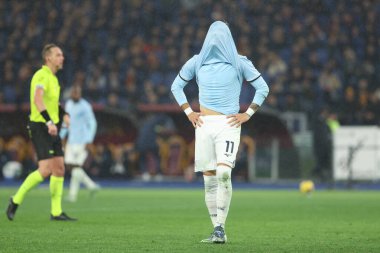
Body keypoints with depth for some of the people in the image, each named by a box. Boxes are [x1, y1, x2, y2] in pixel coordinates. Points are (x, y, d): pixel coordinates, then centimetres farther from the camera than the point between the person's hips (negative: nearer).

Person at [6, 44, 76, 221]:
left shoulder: (53, 78, 17)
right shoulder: (42, 76, -14)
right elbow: (37, 100, -30)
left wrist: (64, 114, 22)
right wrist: (49, 122, -38)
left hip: (52, 129, 9)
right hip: (40, 127, -9)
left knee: (59, 169, 5)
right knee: (45, 170, -16)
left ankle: (56, 212, 8)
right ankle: (16, 200, -1)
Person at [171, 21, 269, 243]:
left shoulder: (239, 63, 1)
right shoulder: (197, 62, 9)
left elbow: (263, 88, 5)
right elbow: (176, 86, 19)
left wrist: (248, 114, -2)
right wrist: (188, 112, 9)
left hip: (229, 124, -3)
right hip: (204, 124, 3)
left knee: (223, 173, -21)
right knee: (209, 178, 2)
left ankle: (220, 227, -18)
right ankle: (217, 230, 9)